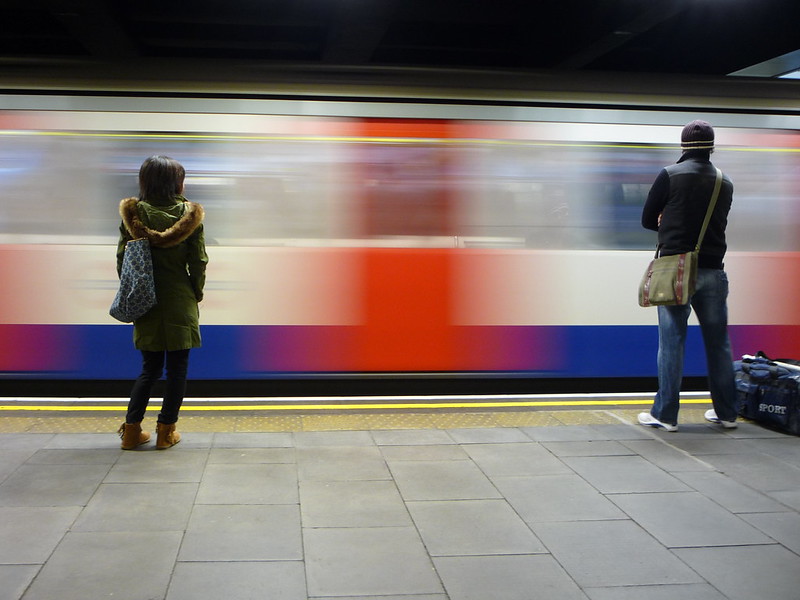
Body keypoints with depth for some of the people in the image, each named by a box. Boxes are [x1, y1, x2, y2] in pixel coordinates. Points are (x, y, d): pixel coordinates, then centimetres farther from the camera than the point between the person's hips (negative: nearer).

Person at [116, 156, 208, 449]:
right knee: (177, 370, 7)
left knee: (149, 369, 15)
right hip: (180, 304, -2)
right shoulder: (189, 215, -7)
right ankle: (166, 432, 10)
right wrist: (196, 295, 9)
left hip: (146, 304, 3)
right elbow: (198, 262, -5)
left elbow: (122, 259, 1)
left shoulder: (132, 214, -3)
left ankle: (131, 430, 11)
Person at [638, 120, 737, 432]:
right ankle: (725, 412, 20)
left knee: (671, 342, 0)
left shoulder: (670, 175, -5)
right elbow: (718, 222, 16)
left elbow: (648, 220, 2)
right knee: (718, 342, 11)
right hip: (713, 271, 4)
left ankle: (665, 414, 3)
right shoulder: (725, 183, 8)